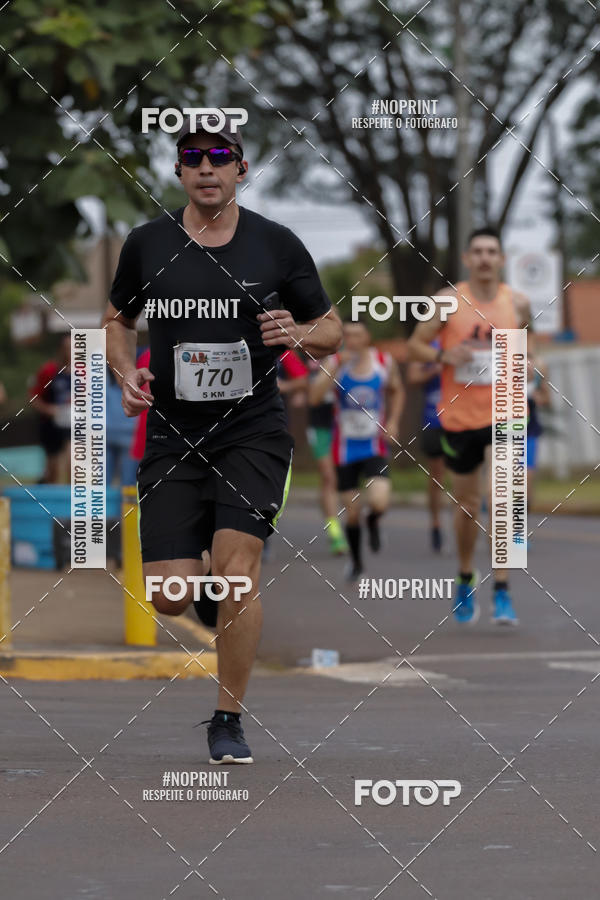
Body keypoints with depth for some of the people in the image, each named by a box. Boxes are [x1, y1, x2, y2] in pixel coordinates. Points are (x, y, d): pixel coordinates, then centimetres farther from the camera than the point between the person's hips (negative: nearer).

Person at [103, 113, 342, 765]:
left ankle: (228, 722, -3)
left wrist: (301, 334, -12)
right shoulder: (146, 245, 4)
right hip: (172, 436, 2)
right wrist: (127, 372, -1)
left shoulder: (277, 245, 1)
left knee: (237, 562, -20)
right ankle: (209, 565, 34)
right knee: (170, 599, -5)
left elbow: (332, 331, 10)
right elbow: (117, 320, 19)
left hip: (252, 430, -1)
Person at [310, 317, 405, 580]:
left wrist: (393, 422, 3)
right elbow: (314, 397, -23)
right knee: (351, 513, 4)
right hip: (346, 448, 0)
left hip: (375, 447, 0)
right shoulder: (335, 363, -8)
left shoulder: (385, 362, -3)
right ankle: (356, 561, 30)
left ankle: (373, 522, 17)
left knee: (379, 502, -21)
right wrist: (337, 367, -29)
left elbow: (397, 391, 17)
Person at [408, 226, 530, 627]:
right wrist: (444, 356, -17)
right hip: (460, 415, 1)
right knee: (467, 505, 13)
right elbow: (415, 344, 1)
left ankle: (502, 591, -14)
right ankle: (466, 578, 38)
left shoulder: (517, 303, 1)